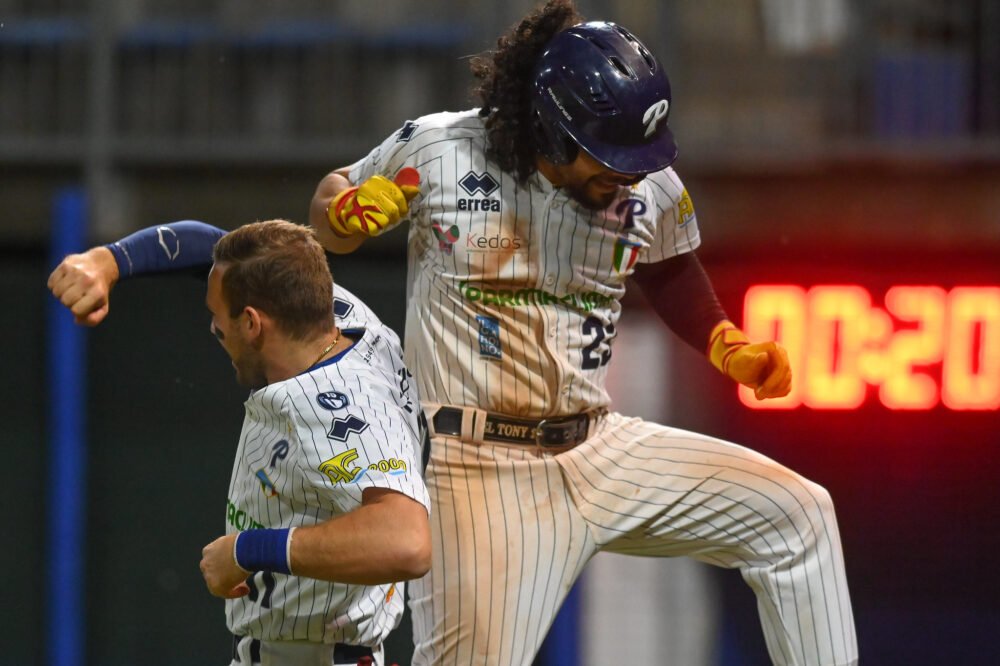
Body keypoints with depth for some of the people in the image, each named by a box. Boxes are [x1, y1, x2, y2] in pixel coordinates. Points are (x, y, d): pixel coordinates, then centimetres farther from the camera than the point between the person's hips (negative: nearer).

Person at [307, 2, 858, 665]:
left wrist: (728, 347, 5)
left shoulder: (652, 189, 0)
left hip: (602, 453, 5)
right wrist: (349, 209, -17)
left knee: (799, 513, -2)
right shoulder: (435, 150, -10)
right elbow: (330, 215, 7)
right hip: (474, 463, -5)